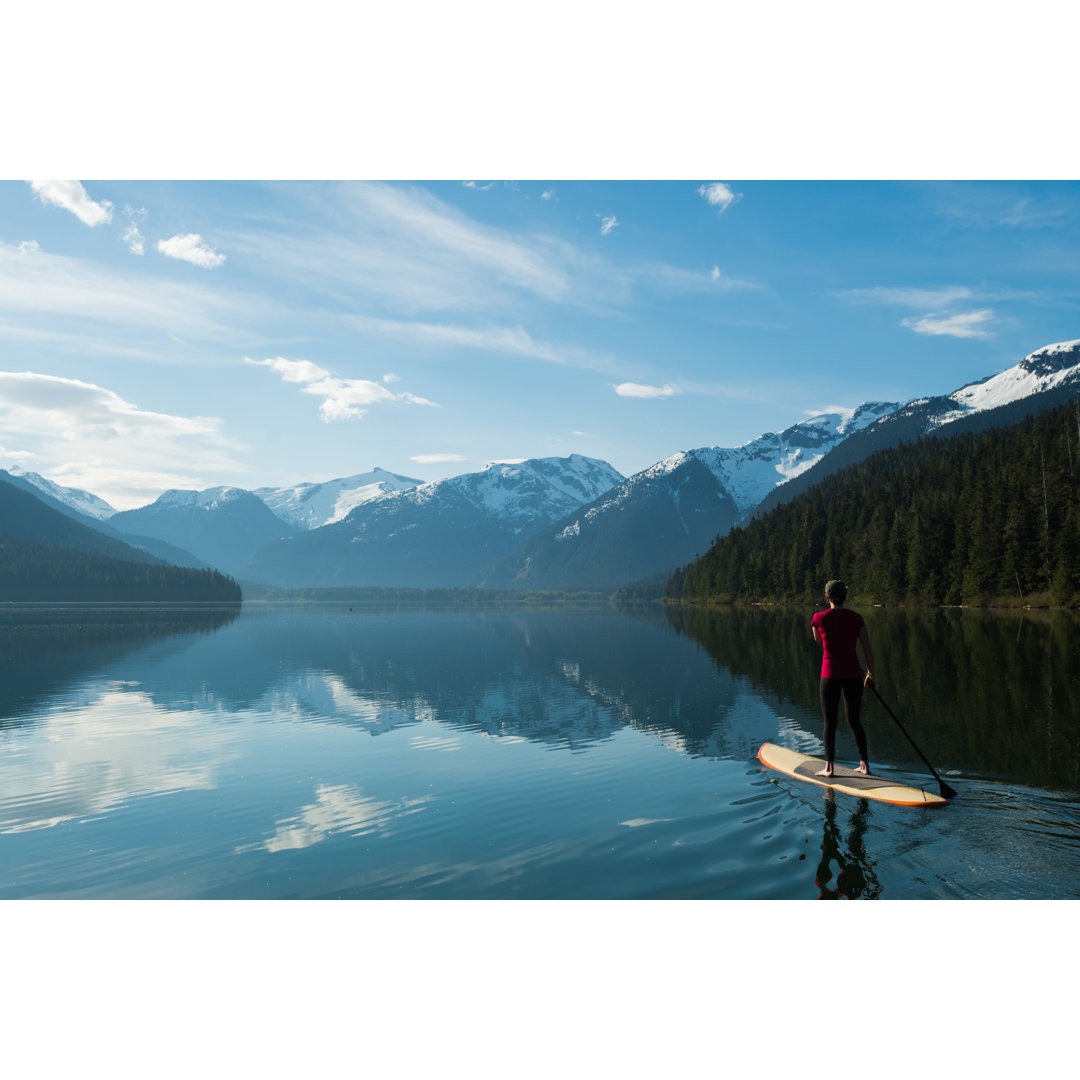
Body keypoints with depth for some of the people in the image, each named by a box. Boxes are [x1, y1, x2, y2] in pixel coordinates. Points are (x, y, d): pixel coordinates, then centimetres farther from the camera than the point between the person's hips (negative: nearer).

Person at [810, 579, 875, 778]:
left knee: (830, 721, 5)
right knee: (854, 720, 15)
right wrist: (870, 674, 11)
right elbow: (868, 650, -1)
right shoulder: (856, 618, 0)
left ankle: (829, 767, 7)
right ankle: (864, 763, 19)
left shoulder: (819, 618, -5)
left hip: (830, 674, -2)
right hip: (853, 674, 3)